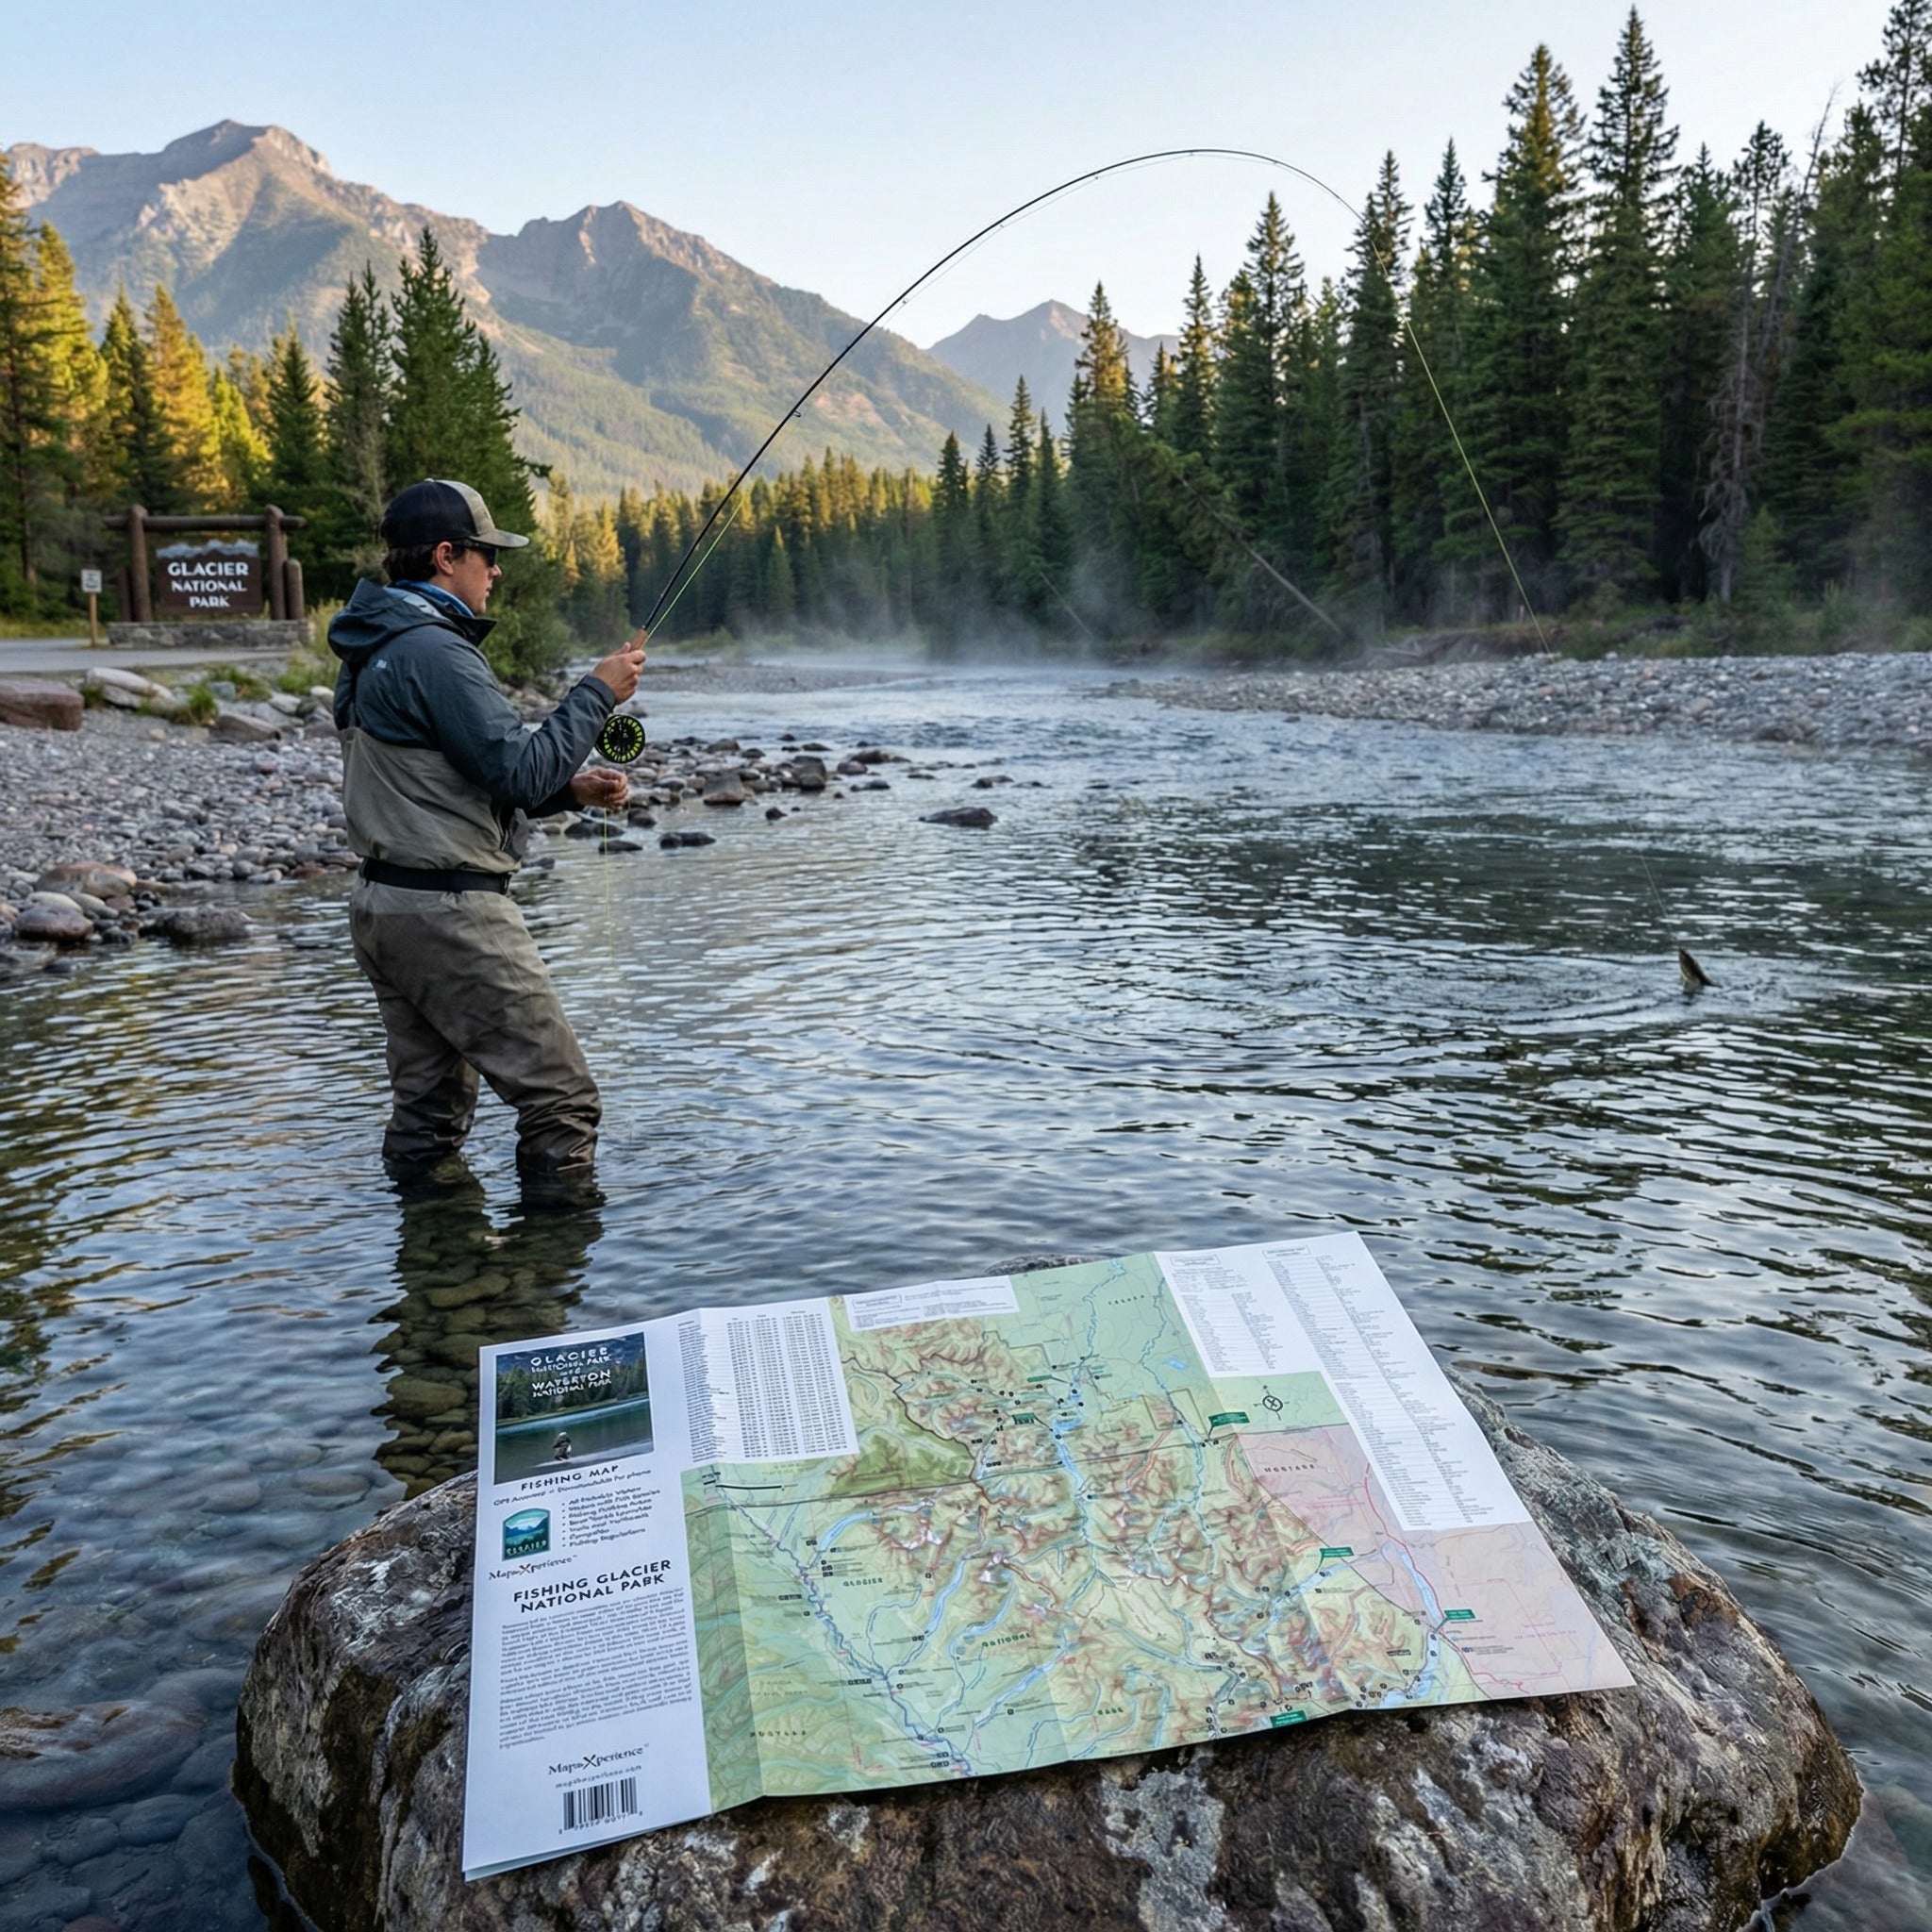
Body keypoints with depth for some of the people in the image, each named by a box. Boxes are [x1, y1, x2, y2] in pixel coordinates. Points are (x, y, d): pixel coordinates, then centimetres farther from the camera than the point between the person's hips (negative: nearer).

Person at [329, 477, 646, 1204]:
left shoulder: (374, 654, 16)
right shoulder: (434, 652, -15)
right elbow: (519, 770, -19)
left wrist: (569, 789, 11)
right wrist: (597, 692, -9)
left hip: (384, 902, 10)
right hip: (450, 911, -10)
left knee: (429, 1109, 17)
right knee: (559, 1096, -4)